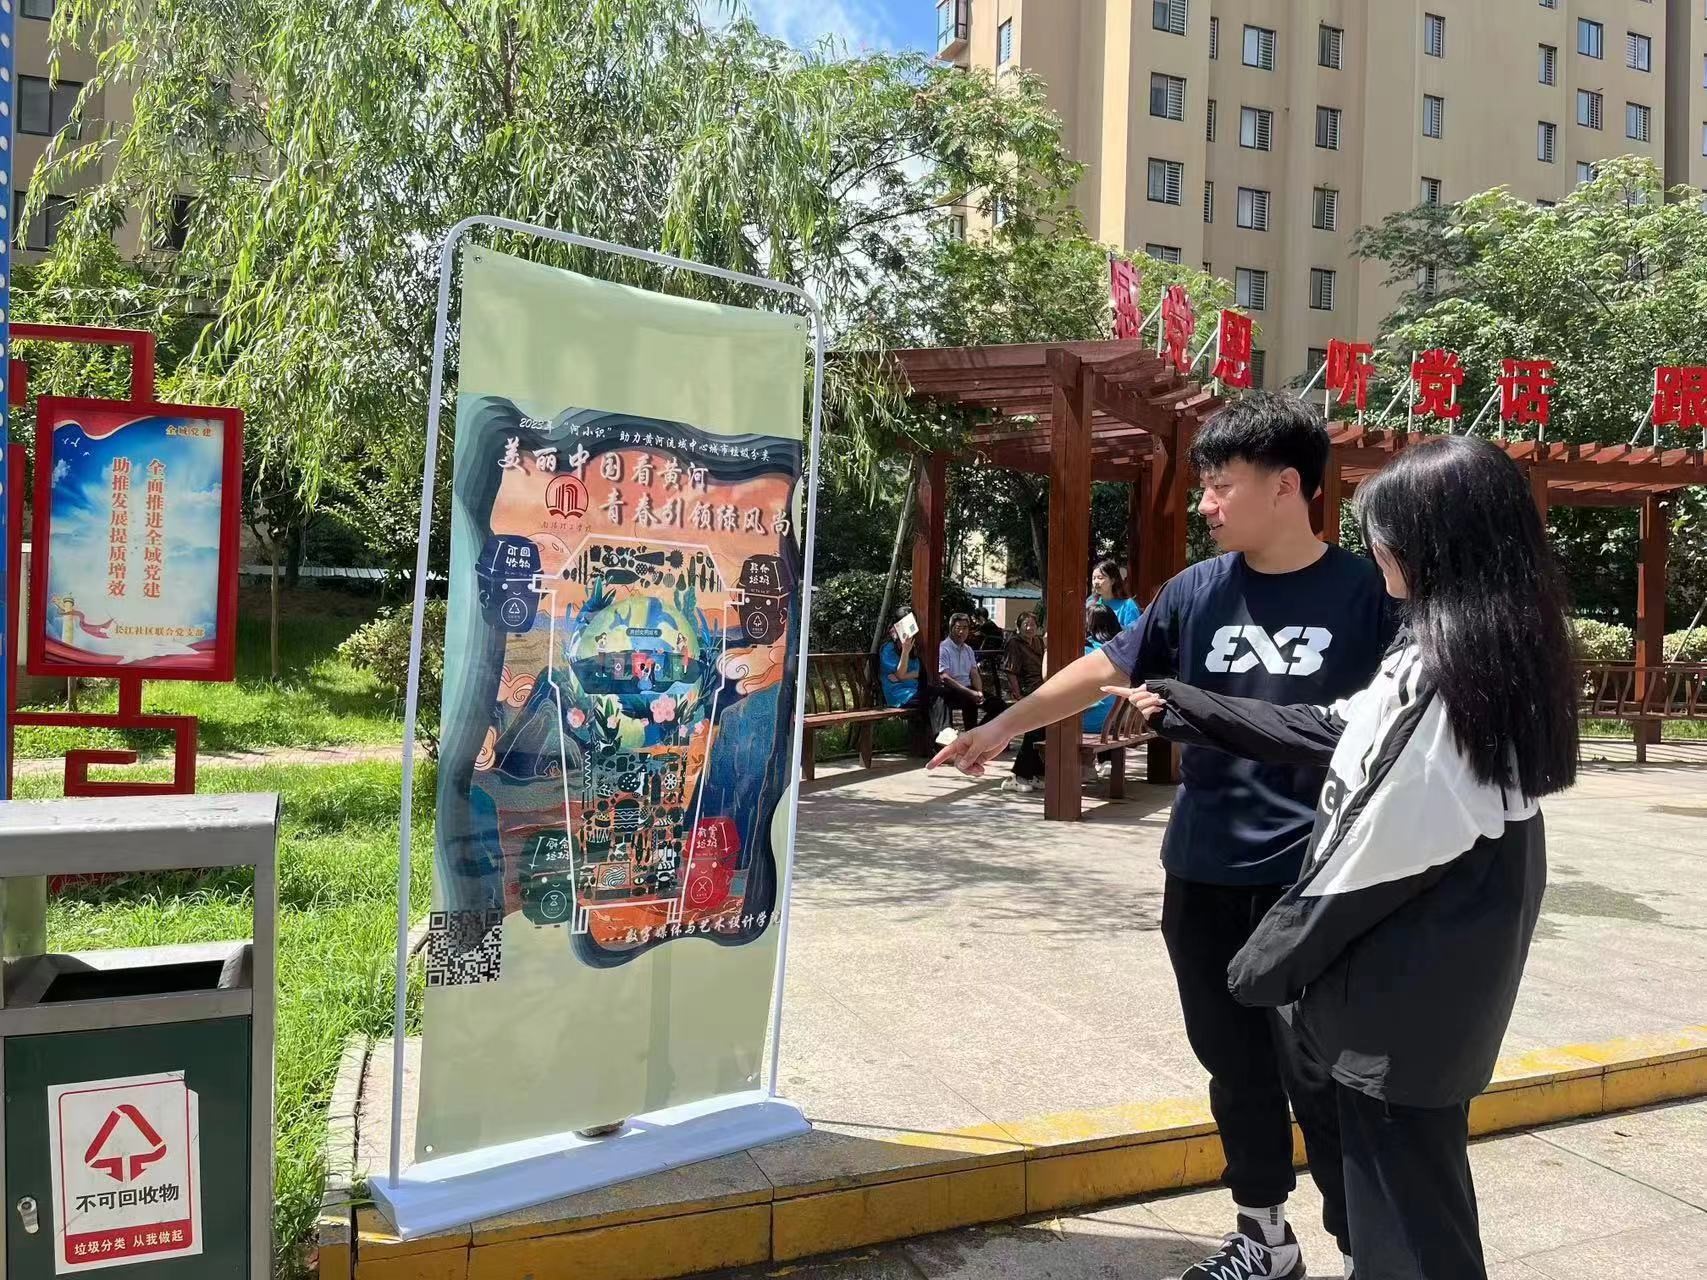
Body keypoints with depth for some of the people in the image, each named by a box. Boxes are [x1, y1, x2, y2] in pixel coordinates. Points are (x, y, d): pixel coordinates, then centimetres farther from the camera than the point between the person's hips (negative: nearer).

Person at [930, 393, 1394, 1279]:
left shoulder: (1361, 592, -7)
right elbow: (1103, 668, 9)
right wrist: (1004, 726, 9)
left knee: (1318, 1073, 1)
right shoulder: (1197, 592, 2)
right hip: (1203, 874, 4)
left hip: (1311, 877, -4)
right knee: (1234, 1065, 15)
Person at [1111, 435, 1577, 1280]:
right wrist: (1187, 712, 16)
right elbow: (1332, 732, 13)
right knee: (1421, 1178, 24)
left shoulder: (1448, 668, -24)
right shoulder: (1490, 654, 7)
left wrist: (1269, 959, -12)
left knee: (1402, 1197, 5)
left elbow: (1384, 848, -23)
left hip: (1408, 983, -10)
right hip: (1439, 974, 10)